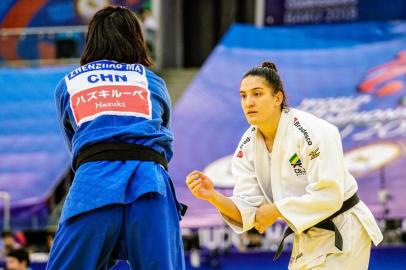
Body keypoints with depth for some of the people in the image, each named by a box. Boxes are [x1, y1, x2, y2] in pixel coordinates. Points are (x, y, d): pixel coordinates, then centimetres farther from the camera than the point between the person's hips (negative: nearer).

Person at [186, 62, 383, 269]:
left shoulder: (312, 131, -24)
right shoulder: (248, 146, -5)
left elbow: (328, 196, -29)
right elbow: (247, 210, -10)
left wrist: (276, 210, -23)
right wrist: (213, 196, -29)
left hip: (341, 235, -7)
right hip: (307, 239, 7)